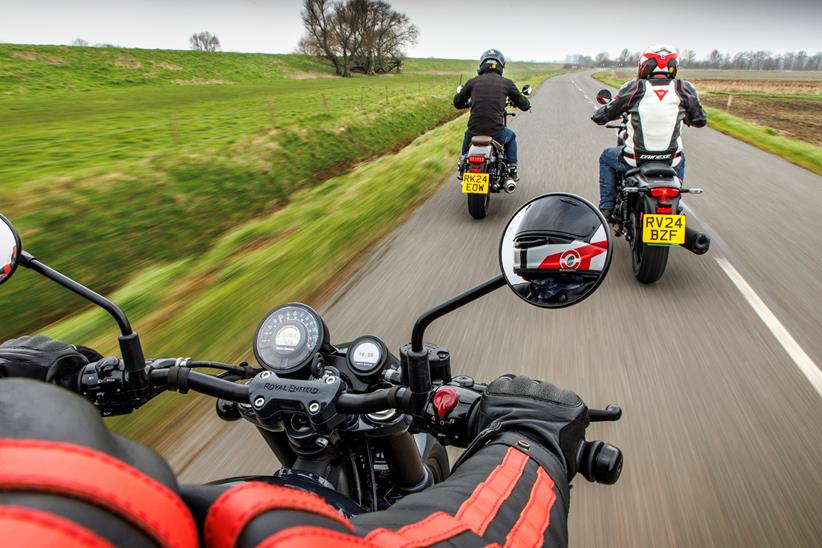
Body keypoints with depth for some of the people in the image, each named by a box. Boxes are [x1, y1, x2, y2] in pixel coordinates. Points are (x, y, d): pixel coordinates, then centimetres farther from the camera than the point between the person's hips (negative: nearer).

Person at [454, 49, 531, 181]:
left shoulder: (473, 81, 5)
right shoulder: (507, 83, 2)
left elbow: (457, 102, 16)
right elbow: (524, 105, 11)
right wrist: (516, 101, 35)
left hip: (475, 132, 1)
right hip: (497, 134, -1)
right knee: (511, 135, 34)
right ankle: (512, 170, 33)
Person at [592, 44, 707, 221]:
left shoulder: (634, 88, -7)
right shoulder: (684, 89, -3)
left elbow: (601, 116, -2)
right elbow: (700, 120, 9)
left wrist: (599, 115, 22)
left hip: (635, 160, -2)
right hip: (670, 161, 2)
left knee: (606, 157, 28)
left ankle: (607, 208, 22)